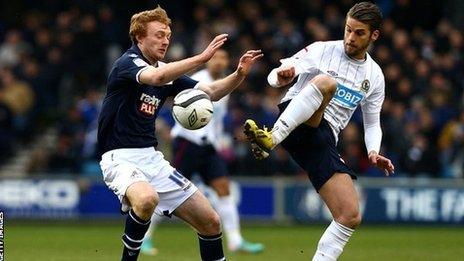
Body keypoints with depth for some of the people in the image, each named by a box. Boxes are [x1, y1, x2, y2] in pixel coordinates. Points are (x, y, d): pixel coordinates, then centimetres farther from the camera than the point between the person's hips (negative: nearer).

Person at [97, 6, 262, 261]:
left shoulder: (167, 71, 11)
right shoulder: (127, 63, -11)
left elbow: (211, 92, 8)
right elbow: (156, 77, -33)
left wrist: (239, 74, -10)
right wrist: (201, 58, -34)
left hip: (152, 158, 8)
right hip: (121, 157, -8)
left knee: (210, 221, 3)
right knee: (147, 199, -39)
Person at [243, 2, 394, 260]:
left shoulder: (375, 76, 15)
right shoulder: (323, 50, 3)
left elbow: (373, 123, 24)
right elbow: (275, 76, -2)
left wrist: (373, 152, 2)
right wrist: (282, 76, -28)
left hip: (323, 141, 4)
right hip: (296, 122, -4)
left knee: (351, 217, -11)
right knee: (325, 82, -36)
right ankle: (270, 138, -49)